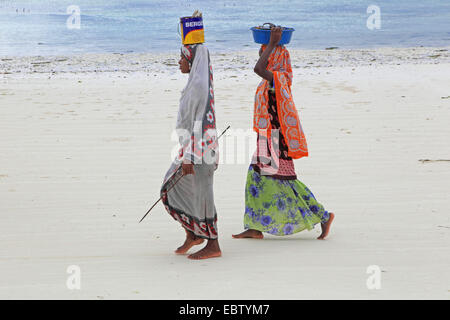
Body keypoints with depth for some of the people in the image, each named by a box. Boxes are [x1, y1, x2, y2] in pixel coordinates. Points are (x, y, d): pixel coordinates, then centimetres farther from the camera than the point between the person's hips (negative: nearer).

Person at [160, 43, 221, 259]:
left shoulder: (196, 85, -17)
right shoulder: (203, 83, 15)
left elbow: (191, 122, -19)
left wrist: (187, 157, -19)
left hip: (197, 146, -10)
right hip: (200, 144, 10)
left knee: (201, 196, -1)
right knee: (170, 191, 14)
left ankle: (213, 246, 8)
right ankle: (192, 235, 20)